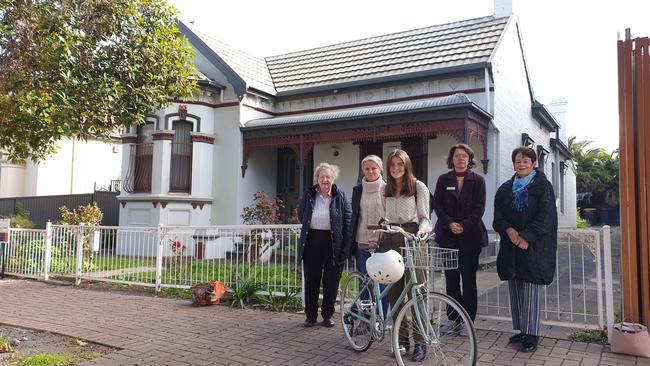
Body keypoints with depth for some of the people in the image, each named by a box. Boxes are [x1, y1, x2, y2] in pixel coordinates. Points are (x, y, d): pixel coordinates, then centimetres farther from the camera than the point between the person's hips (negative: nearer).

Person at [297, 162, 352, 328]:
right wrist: (309, 227, 11)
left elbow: (348, 219, -3)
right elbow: (301, 215, 21)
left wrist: (345, 245, -9)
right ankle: (310, 315, 19)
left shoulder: (340, 196, 0)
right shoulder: (309, 195, 6)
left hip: (333, 243, -1)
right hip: (312, 242, 2)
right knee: (311, 280, 7)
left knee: (331, 281, 6)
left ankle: (327, 315, 21)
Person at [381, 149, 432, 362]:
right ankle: (402, 338, 16)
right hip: (391, 240, 5)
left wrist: (422, 230, -21)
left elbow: (424, 217, -2)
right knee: (394, 292, 5)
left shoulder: (418, 187, 1)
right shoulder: (386, 190, 15)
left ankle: (420, 342, 2)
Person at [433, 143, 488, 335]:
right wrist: (450, 224, -11)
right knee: (451, 279, 6)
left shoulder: (477, 180, 4)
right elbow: (437, 205, 3)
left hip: (470, 235, -2)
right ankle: (452, 318, 17)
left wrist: (464, 225, -14)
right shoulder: (443, 180, 9)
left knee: (469, 279, 2)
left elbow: (479, 208, -2)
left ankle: (468, 320, 11)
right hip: (448, 236, 2)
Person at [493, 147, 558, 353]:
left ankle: (532, 334, 4)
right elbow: (498, 214, 7)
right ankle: (522, 330, 18)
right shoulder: (505, 188, 13)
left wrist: (526, 237, -15)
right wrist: (509, 230, -11)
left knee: (530, 291, -4)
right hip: (511, 246, 5)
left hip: (533, 247, -4)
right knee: (515, 291, 8)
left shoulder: (543, 186, 0)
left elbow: (545, 216, -8)